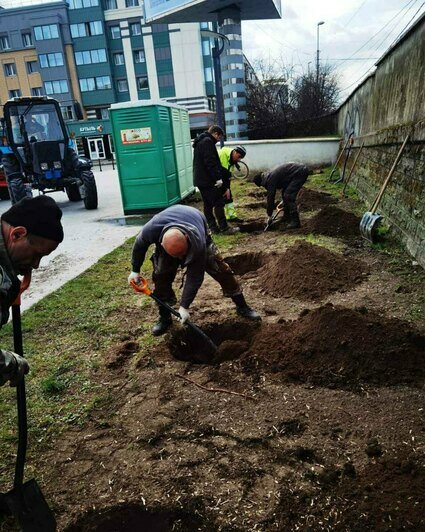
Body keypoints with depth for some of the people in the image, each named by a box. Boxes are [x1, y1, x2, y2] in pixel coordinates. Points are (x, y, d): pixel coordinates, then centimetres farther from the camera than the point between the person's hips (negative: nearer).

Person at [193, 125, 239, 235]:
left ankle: (213, 227, 15)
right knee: (218, 203, -6)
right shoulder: (207, 141, -11)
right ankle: (224, 228, -3)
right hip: (208, 180, -10)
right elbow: (210, 162, -21)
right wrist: (218, 179, -21)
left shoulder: (200, 142, 21)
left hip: (200, 180, 10)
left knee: (208, 204, 11)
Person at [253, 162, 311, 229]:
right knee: (285, 194, 14)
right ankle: (286, 217, 22)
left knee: (288, 196, -13)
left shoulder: (270, 179, -15)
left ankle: (295, 221, -12)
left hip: (300, 172, -11)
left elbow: (270, 197, -12)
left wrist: (269, 216, -5)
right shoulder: (271, 176, 14)